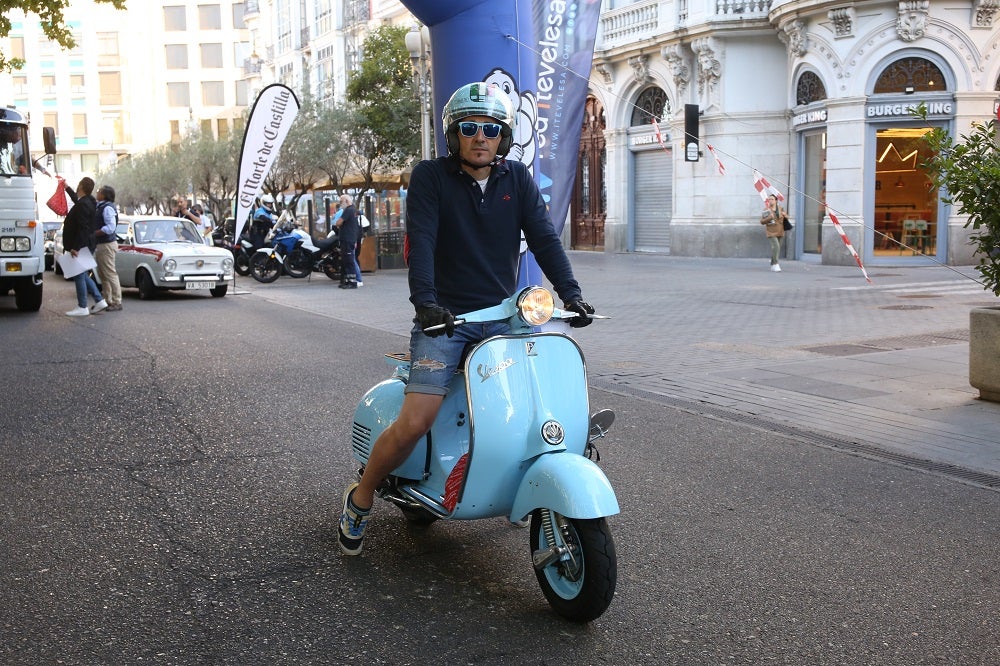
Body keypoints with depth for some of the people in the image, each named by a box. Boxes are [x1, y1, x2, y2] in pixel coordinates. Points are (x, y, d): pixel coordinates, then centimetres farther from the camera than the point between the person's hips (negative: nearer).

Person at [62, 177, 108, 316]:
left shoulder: (83, 205, -19)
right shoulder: (88, 202, 12)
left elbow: (83, 228, -25)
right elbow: (77, 199, 39)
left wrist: (76, 247, -25)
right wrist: (67, 188, 52)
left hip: (80, 247, -10)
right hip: (86, 246, 10)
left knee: (79, 276, -4)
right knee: (83, 275, 16)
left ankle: (82, 307, 1)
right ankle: (100, 301, 14)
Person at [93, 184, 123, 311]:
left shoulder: (107, 208, -17)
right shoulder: (100, 206, 13)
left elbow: (110, 228, -25)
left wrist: (94, 233, -20)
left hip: (107, 245, -10)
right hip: (100, 245, 10)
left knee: (110, 274, -6)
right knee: (102, 275, 15)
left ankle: (117, 302, -2)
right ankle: (107, 300, 23)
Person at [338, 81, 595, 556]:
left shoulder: (518, 179, 10)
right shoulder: (430, 176, -1)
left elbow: (544, 237, 0)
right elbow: (420, 241, -14)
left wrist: (570, 293, -14)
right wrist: (424, 301, -29)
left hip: (502, 317, 4)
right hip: (444, 320, -4)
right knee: (414, 424, -17)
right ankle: (360, 498, 8)